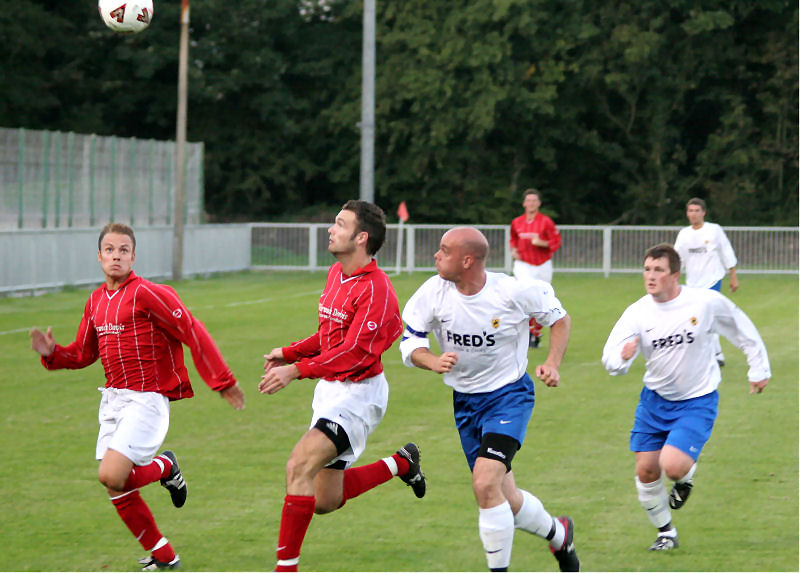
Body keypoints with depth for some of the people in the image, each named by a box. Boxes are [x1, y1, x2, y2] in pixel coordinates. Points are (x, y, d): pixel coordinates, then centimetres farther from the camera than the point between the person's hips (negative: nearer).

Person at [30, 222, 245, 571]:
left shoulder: (146, 293, -12)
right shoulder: (96, 301, 11)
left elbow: (193, 333, -13)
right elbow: (83, 353, 22)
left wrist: (222, 381, -13)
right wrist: (52, 353, 1)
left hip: (146, 398, -8)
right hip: (113, 399, 8)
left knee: (111, 475, -22)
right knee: (118, 491, 5)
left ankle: (164, 467, 9)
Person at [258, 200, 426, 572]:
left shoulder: (375, 289, -19)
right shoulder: (336, 273, 9)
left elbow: (353, 352, -27)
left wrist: (296, 370, -32)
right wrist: (289, 353, 14)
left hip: (358, 393, -9)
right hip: (330, 389, 9)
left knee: (300, 466, -24)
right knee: (324, 501, 12)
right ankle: (400, 464, 33)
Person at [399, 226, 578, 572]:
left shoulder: (514, 292, -17)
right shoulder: (434, 291, -11)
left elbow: (559, 319, 0)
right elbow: (409, 340, -3)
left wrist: (552, 364, -13)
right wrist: (433, 362, -24)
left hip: (509, 395, -5)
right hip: (465, 401, 5)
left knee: (485, 484, -23)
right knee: (507, 500, 9)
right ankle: (559, 534, 39)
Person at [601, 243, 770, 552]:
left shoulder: (707, 303, -15)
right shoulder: (637, 313, -11)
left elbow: (744, 331, 3)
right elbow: (610, 361, -19)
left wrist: (759, 369, 9)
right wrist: (623, 357, -43)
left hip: (697, 401, -3)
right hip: (655, 399, 3)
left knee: (672, 465, -21)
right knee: (646, 470, 1)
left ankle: (687, 475, 18)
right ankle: (665, 532, 24)